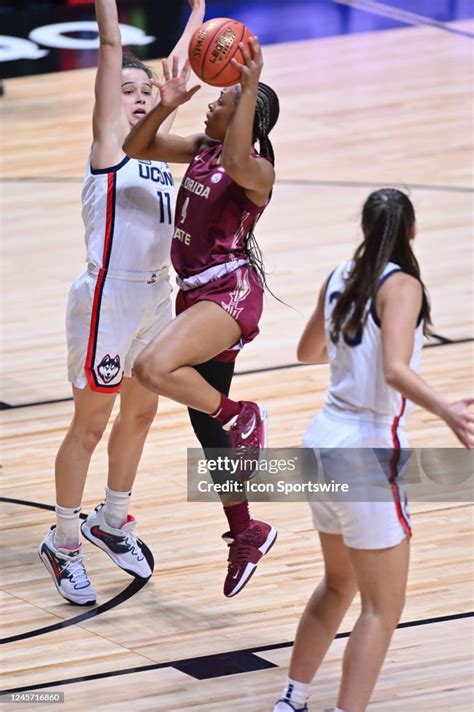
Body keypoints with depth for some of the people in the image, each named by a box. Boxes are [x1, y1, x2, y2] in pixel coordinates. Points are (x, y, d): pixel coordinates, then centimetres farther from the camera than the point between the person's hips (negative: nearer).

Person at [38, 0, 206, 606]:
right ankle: (63, 543, 13)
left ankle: (111, 522, 36)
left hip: (156, 299, 7)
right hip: (108, 299, -7)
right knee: (90, 425, 1)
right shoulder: (107, 140, -7)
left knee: (140, 413, 18)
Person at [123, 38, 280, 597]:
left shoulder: (256, 170, -15)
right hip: (196, 293, 9)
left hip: (231, 292, -9)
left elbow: (236, 161, -39)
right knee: (206, 429, 15)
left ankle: (242, 419, -9)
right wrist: (167, 105, -9)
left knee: (153, 368, -33)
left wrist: (251, 89, -40)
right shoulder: (202, 149, 7)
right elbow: (136, 147, 7)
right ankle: (246, 535, 29)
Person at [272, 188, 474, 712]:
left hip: (324, 439, 8)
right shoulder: (401, 286, -14)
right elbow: (395, 370, -30)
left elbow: (309, 351, 24)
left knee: (339, 584, 25)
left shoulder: (338, 280, 7)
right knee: (382, 609, -2)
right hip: (367, 452, -8)